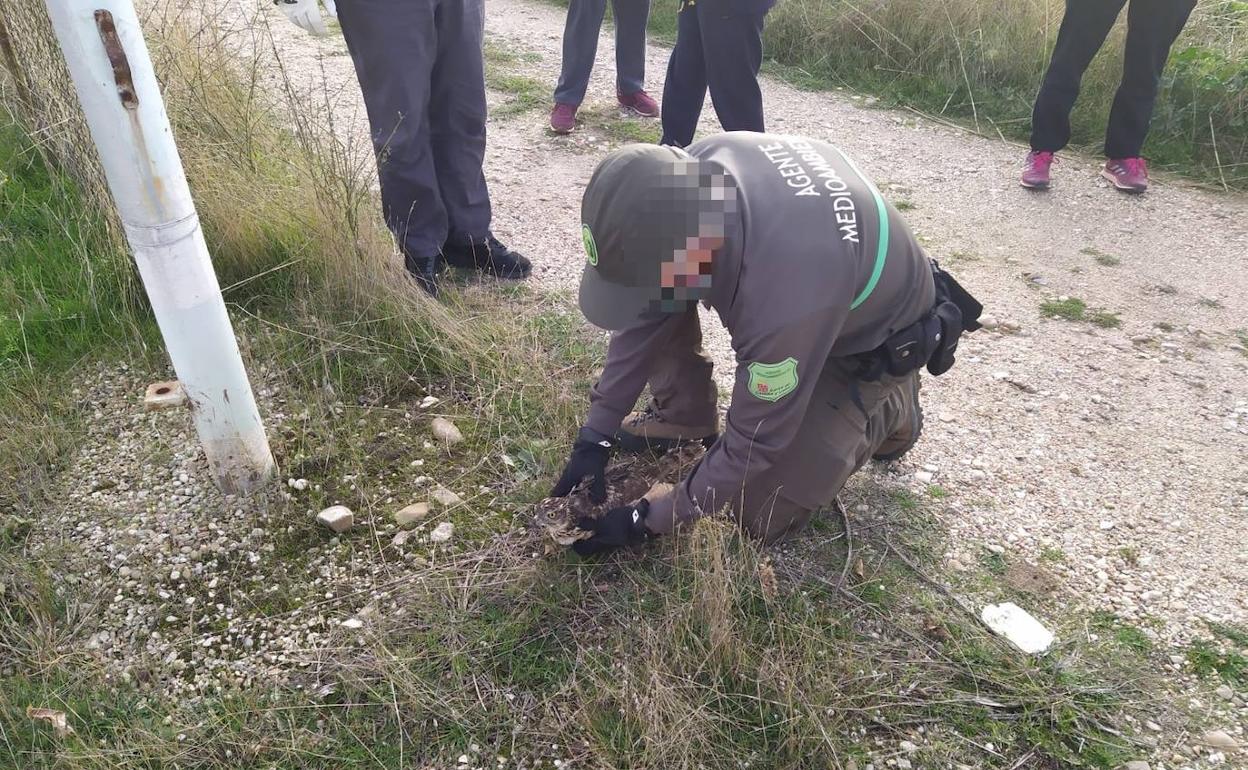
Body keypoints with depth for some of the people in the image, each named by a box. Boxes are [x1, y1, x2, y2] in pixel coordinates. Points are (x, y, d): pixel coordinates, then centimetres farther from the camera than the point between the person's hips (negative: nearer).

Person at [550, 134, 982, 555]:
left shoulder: (785, 298, -46)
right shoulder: (693, 173, -26)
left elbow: (754, 441, -30)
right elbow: (647, 310, -13)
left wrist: (651, 518, -20)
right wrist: (596, 434, -12)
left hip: (874, 338, -6)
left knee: (760, 513, -6)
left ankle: (889, 409, 11)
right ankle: (683, 415, 8)